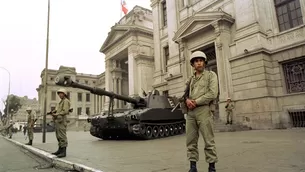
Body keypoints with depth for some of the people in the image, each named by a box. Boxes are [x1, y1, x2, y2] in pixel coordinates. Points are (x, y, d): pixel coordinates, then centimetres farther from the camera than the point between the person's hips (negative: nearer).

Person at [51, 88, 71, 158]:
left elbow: (65, 111, -17)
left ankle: (64, 152, -10)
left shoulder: (66, 101, -6)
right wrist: (54, 113, 3)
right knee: (58, 136, 12)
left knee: (62, 136, -11)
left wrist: (56, 114, -15)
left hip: (61, 121, -10)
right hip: (57, 121, 10)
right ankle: (60, 150, 19)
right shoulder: (60, 102, 25)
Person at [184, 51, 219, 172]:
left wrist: (195, 102, -11)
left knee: (208, 140, -2)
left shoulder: (211, 75, 5)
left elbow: (212, 94, -8)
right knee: (191, 141, 5)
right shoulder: (190, 80, 21)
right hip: (190, 112, 5)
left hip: (203, 110, -5)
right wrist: (187, 100, -7)